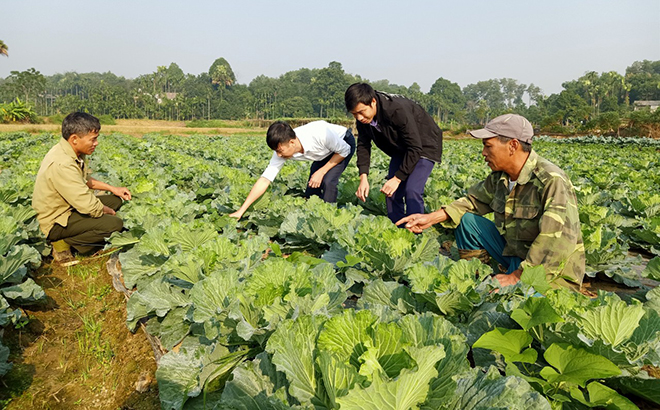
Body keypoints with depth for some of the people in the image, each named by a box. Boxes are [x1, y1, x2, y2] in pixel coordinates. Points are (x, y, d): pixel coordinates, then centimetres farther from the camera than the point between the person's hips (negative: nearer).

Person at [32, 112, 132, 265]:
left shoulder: (75, 153, -2)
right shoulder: (61, 164, -32)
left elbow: (85, 180, 17)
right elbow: (90, 207, -31)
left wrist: (113, 188, 8)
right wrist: (109, 211, -11)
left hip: (70, 206, 10)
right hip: (56, 221, -10)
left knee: (116, 200, 9)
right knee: (115, 224, -23)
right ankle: (63, 243, -6)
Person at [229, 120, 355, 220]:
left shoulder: (320, 134, -42)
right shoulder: (283, 149, -27)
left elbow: (344, 151, -23)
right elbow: (264, 180, -25)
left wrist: (322, 172, -27)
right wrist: (241, 211, -28)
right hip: (323, 155, 5)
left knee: (328, 182, -25)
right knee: (311, 189, -7)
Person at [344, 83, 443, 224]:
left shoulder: (398, 111, -38)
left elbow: (415, 149, -32)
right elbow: (363, 145, -7)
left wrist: (398, 178, -32)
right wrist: (363, 177, -20)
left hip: (424, 145, -7)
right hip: (401, 148, 7)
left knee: (412, 190, -21)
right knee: (391, 190, -1)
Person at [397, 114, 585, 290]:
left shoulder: (552, 181, -25)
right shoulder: (500, 176, -1)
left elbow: (560, 241, -31)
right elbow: (474, 200, 12)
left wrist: (517, 276, -31)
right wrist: (433, 217, 0)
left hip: (553, 268, -8)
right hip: (514, 251, 8)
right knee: (466, 220, 3)